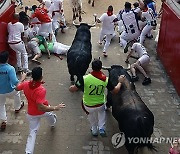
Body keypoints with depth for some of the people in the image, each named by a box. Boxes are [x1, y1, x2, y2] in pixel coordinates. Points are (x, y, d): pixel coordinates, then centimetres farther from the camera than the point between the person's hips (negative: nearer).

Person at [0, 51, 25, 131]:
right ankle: (17, 108, 55)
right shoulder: (10, 68, -29)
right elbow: (15, 82, -36)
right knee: (17, 93, 34)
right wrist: (22, 78, -21)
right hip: (10, 91, -2)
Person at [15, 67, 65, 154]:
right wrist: (55, 108, -36)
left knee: (32, 133, 10)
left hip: (31, 114, 3)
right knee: (50, 113, 34)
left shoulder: (25, 84, -19)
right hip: (44, 110, -2)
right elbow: (41, 107, -40)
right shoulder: (41, 90, -36)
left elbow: (17, 88, 4)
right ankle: (53, 123, 68)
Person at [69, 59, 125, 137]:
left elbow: (72, 89, -18)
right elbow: (115, 91, -6)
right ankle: (101, 128, 29)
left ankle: (94, 130, 48)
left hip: (87, 106, -1)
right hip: (100, 105, 1)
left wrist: (71, 87, 6)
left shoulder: (85, 78, -25)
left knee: (91, 115, 33)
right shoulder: (105, 79, -20)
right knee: (102, 110, 36)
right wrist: (120, 82, 11)